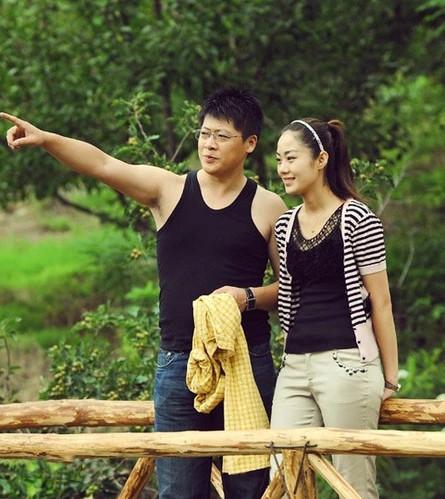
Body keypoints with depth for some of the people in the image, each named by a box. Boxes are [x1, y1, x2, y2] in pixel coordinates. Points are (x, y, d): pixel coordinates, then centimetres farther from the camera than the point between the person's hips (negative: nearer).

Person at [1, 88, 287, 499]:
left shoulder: (267, 208, 2)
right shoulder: (169, 190, 4)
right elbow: (102, 165, -10)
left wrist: (250, 296, -13)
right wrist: (45, 139, -24)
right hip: (179, 363, 1)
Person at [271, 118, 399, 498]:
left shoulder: (357, 220, -4)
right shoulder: (285, 225, 14)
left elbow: (379, 302, -4)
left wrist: (390, 378, -4)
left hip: (346, 363, -6)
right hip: (294, 366, 6)